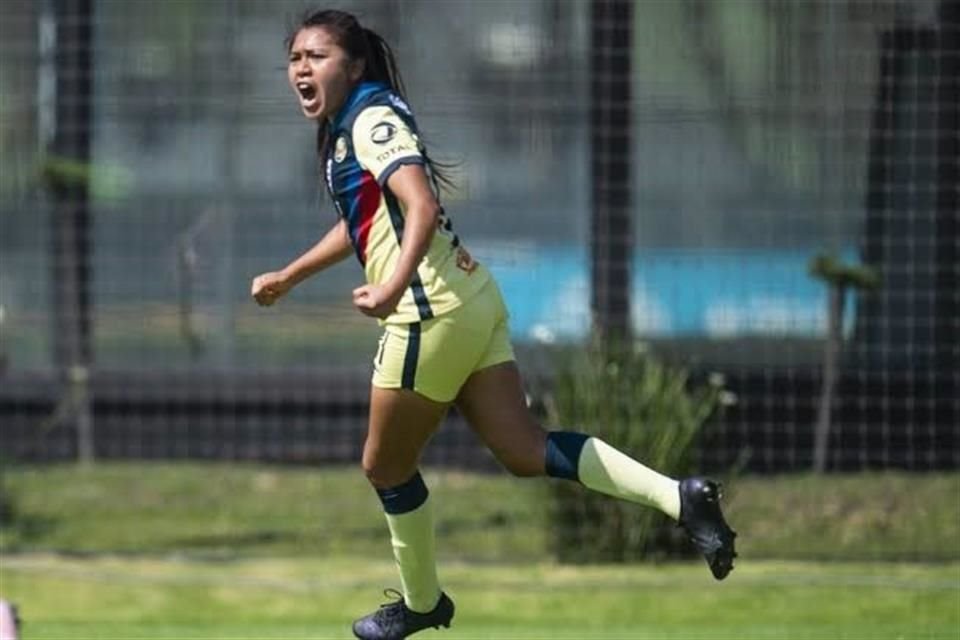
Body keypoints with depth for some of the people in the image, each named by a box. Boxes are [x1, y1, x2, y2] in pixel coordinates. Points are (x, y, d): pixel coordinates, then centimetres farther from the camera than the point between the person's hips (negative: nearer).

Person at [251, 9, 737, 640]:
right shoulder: (347, 126, 17)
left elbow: (422, 208, -29)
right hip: (470, 301, 9)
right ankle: (679, 497, -10)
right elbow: (361, 223, 35)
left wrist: (394, 287, -45)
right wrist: (287, 277, 45)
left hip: (432, 314, -9)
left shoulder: (371, 120, -12)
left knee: (386, 465, 9)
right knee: (526, 451, 2)